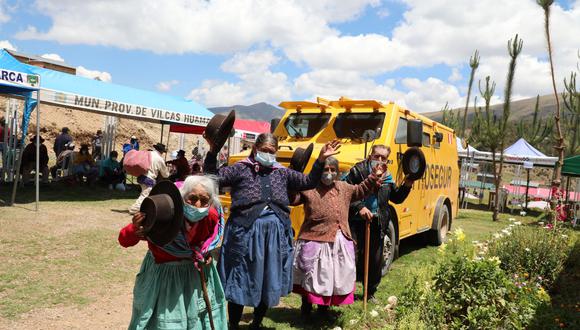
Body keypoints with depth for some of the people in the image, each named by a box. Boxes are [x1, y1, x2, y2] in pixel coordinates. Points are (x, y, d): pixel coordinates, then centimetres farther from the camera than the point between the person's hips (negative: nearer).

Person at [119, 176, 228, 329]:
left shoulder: (211, 217, -18)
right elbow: (124, 241, -22)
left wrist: (208, 254, -8)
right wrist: (134, 229, -43)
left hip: (196, 274, 3)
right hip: (162, 274, -3)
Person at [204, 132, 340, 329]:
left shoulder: (282, 173, 13)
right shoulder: (240, 169, 1)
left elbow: (309, 182, 13)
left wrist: (320, 160, 3)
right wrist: (213, 152, -21)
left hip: (275, 233, 4)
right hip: (246, 232, -4)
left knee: (269, 283, 14)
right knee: (239, 282, 6)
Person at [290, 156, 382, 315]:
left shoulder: (344, 188, 11)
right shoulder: (308, 188, -8)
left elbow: (361, 190, 24)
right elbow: (291, 198, -16)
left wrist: (374, 177, 17)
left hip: (340, 242, 6)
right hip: (315, 241, -5)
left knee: (334, 277, 15)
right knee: (311, 277, 4)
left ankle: (323, 308, 33)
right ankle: (306, 309, 24)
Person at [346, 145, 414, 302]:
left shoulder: (387, 177, 12)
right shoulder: (358, 171, -6)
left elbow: (396, 198, 19)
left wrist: (406, 186, 4)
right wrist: (359, 207, -21)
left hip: (377, 224, 5)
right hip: (357, 223, -5)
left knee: (376, 261, 12)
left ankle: (370, 292, 31)